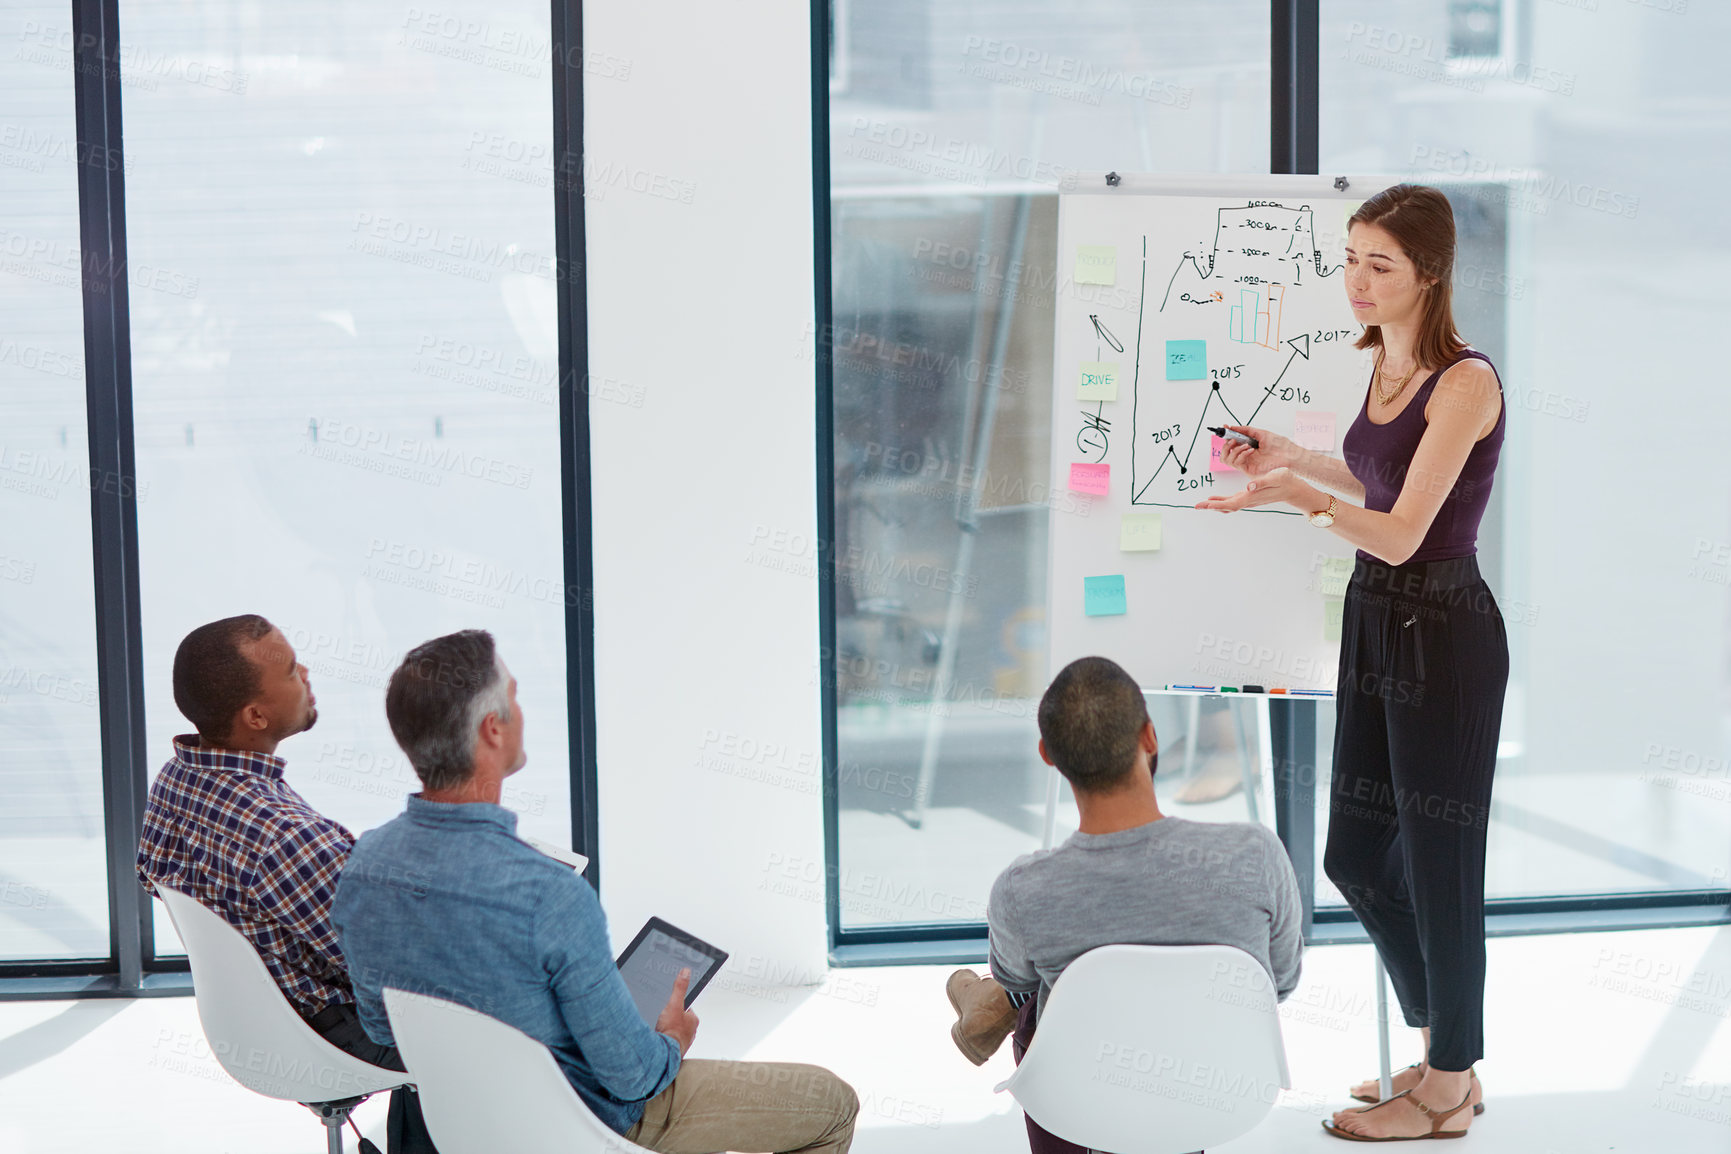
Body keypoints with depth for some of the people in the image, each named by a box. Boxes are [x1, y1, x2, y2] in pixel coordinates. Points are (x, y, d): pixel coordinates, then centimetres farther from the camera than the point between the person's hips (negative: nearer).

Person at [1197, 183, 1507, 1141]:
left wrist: (1296, 496, -36)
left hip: (1444, 636, -9)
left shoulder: (1465, 382, -18)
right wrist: (1293, 456, 15)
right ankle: (1442, 1052, 32)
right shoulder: (1384, 365, 8)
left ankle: (1447, 1092, 18)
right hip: (1375, 622, 9)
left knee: (1437, 860, 3)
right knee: (1356, 854, 14)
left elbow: (1402, 532, -23)